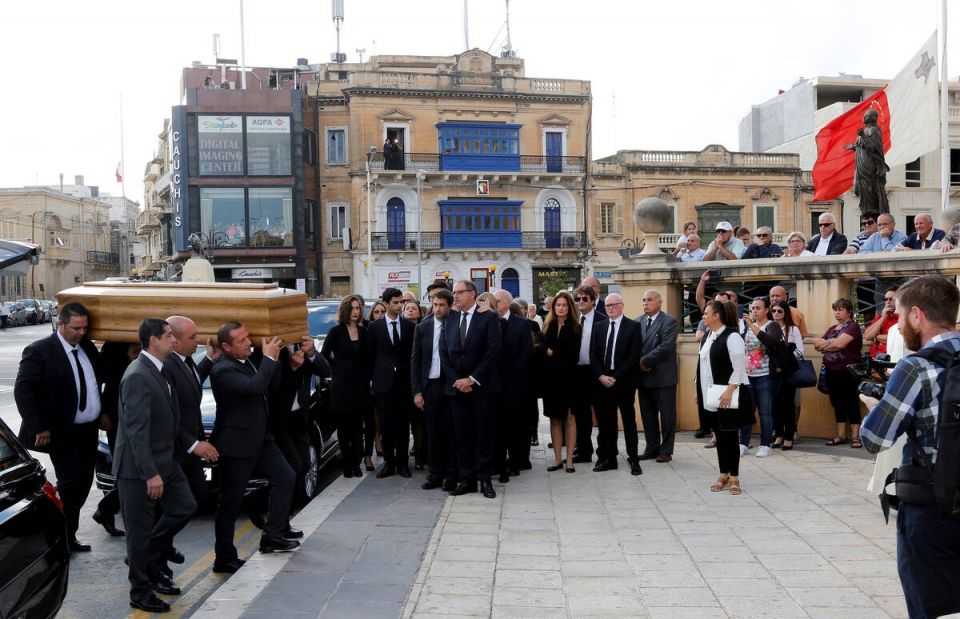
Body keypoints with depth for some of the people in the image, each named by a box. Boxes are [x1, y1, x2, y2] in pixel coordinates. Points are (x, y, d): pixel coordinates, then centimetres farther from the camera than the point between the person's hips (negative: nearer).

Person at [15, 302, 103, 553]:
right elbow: (22, 390, -14)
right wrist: (39, 427, -17)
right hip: (63, 433, -7)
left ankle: (68, 535, 25)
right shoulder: (40, 351, -12)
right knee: (70, 483, -4)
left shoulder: (87, 347, 8)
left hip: (88, 430, 7)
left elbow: (100, 379, 19)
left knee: (83, 483, 11)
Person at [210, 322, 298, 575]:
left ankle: (274, 535, 22)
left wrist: (272, 357, -4)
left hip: (259, 438, 9)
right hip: (236, 443, -9)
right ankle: (225, 559, 13)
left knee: (286, 478, 12)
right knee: (230, 503, 1)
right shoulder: (222, 370, -21)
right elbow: (254, 387, -35)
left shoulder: (248, 361, 6)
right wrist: (269, 358, -23)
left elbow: (272, 384, 12)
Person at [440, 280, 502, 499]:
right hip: (456, 387, 4)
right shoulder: (450, 319, 12)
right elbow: (444, 353, 8)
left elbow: (493, 351, -9)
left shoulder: (489, 317, -2)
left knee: (484, 435, 2)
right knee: (462, 435, 6)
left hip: (481, 386, -4)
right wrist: (456, 380, -4)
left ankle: (485, 480, 11)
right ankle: (466, 479, 14)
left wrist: (472, 379, -12)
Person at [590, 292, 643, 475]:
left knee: (629, 421, 4)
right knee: (605, 423, 6)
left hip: (624, 382, -4)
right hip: (603, 382, 4)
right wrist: (601, 376, -7)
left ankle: (633, 459, 10)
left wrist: (616, 377, -14)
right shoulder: (599, 327, 12)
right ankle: (607, 458, 14)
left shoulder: (633, 326, -2)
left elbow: (634, 356, -9)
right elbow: (593, 355, 8)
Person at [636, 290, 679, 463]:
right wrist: (638, 363, -9)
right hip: (643, 376, 6)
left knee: (667, 415, 4)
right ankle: (651, 448, 21)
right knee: (647, 415, 11)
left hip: (663, 377, -6)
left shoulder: (669, 321, -7)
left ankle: (666, 451, 12)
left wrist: (644, 361, -17)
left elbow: (665, 346, -18)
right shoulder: (638, 322, 10)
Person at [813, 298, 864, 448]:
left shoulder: (853, 326, -6)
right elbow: (817, 345, 8)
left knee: (851, 403, -3)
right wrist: (831, 344, -11)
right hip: (832, 371, 7)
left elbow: (840, 343, -19)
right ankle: (841, 435, 15)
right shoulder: (832, 329, 18)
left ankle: (855, 436, 1)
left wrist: (825, 343, -2)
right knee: (837, 403, 10)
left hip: (848, 372, -7)